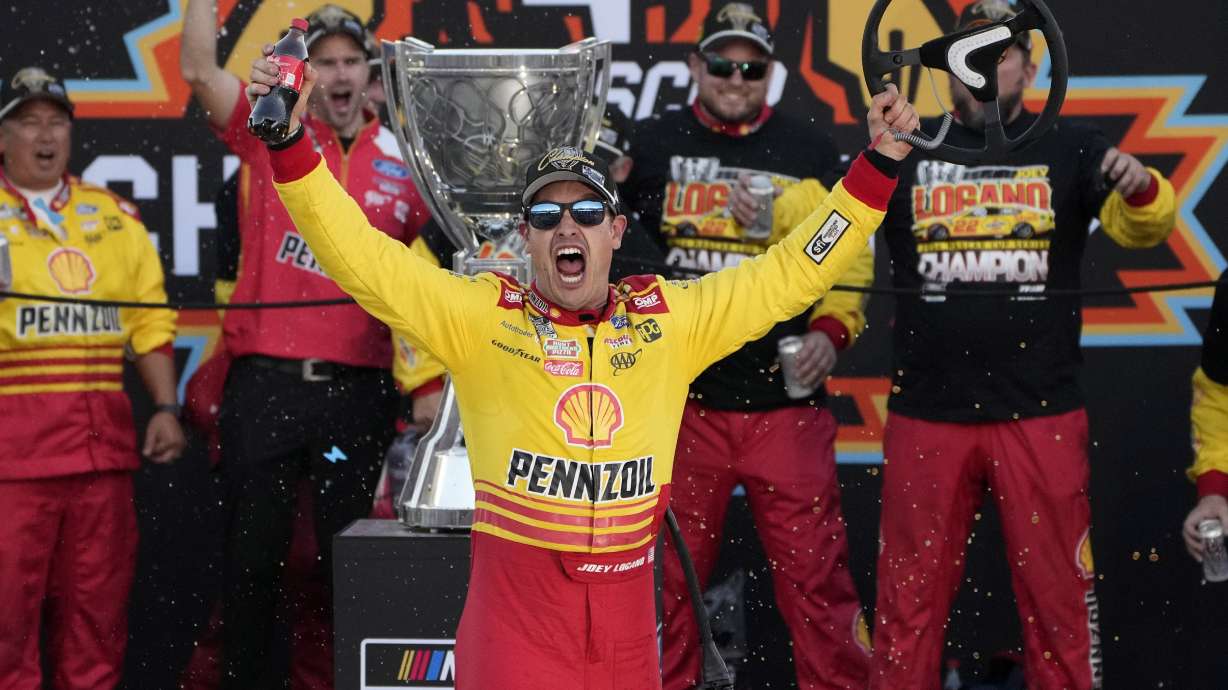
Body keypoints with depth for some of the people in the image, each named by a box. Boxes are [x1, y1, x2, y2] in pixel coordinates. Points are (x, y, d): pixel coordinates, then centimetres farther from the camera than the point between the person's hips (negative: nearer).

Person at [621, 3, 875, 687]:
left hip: (786, 405, -1)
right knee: (666, 578, 5)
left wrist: (832, 330, -9)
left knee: (816, 579, -4)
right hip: (680, 400, 1)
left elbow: (848, 256, 7)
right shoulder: (654, 144, 8)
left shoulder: (811, 150, 7)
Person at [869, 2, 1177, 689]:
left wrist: (1142, 189, -33)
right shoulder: (909, 150, 4)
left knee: (1058, 597, 7)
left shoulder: (1072, 149, 1)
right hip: (927, 414, 1)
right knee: (910, 600, 10)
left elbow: (1141, 227, -11)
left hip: (1041, 414, -1)